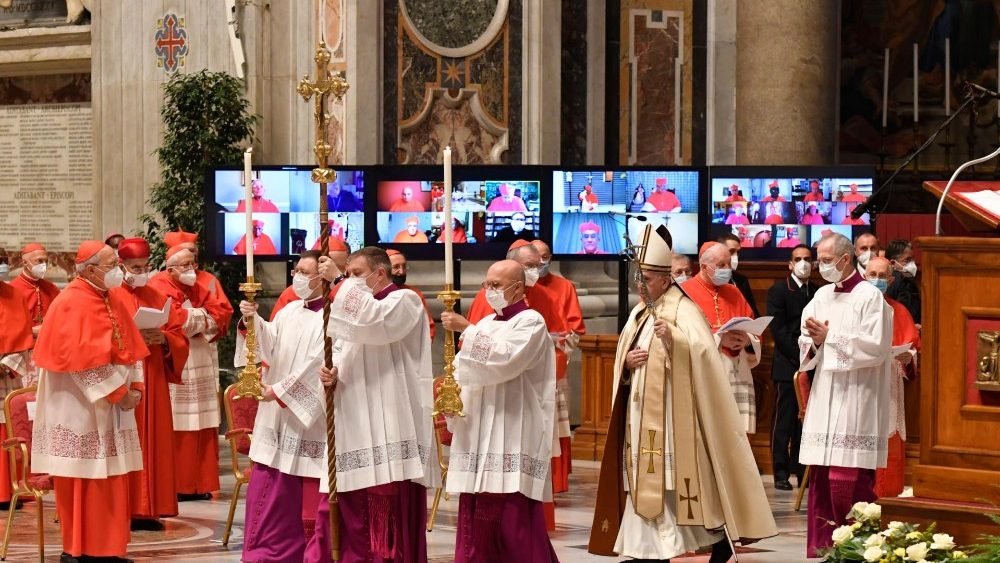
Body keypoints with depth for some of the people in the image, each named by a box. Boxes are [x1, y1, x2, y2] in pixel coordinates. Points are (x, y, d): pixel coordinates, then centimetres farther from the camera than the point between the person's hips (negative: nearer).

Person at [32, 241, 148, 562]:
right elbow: (81, 358, -22)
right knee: (83, 480, -4)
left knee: (109, 479, 8)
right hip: (81, 407, -8)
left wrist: (135, 388, 0)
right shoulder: (72, 303, -15)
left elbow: (128, 348, 15)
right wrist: (119, 392, -18)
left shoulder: (113, 301, 11)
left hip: (111, 405, 8)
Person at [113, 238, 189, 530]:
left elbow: (180, 338, 10)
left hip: (153, 381, 4)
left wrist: (163, 338, -10)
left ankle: (147, 510, 6)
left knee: (153, 443, 2)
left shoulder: (160, 299, 14)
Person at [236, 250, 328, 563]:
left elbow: (316, 363, -17)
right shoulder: (289, 311, 12)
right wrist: (251, 321, -14)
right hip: (279, 413, 7)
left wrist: (280, 390, -17)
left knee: (310, 489, -2)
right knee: (272, 483, 6)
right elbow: (270, 344, 3)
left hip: (310, 413, -7)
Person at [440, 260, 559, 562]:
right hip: (478, 435, 7)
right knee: (477, 516, 5)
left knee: (514, 520, -10)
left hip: (512, 436, -7)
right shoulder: (485, 324, 18)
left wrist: (466, 330, -18)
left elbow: (505, 359, -19)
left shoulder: (531, 322, -4)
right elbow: (468, 371, 17)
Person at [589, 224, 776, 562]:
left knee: (672, 480, -9)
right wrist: (627, 362, -4)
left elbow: (701, 352, -23)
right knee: (646, 484, 6)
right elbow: (621, 363, 19)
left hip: (671, 416, -8)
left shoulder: (683, 310, -8)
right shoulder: (639, 313, 16)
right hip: (640, 415, 8)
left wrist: (672, 338, -40)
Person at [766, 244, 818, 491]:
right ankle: (781, 474, -2)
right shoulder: (778, 291, 0)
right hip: (787, 366, -4)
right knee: (784, 422, -4)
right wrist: (799, 357, -12)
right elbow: (778, 330, -6)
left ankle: (802, 473, 7)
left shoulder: (819, 292, 13)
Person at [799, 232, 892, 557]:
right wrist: (815, 341, -7)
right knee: (821, 481, 5)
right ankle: (822, 549, 10)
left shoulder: (870, 297, -6)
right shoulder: (822, 296, 14)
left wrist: (830, 336, -10)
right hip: (824, 399, 6)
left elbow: (875, 348, -14)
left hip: (854, 401, -6)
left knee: (847, 483, -10)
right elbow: (805, 348, 15)